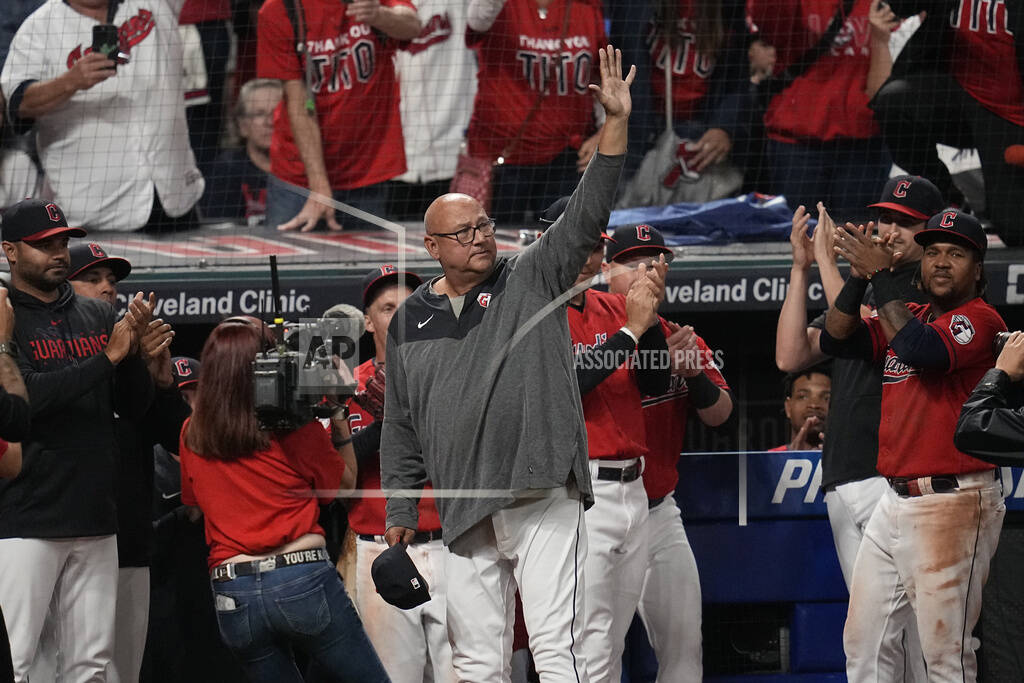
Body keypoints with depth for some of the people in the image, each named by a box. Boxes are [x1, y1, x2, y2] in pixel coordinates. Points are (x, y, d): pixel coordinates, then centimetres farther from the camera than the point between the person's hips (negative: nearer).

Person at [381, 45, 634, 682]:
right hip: (465, 511, 4)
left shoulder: (531, 280, 6)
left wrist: (616, 125, -17)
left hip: (542, 496, -4)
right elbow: (400, 428, 19)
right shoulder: (411, 322, 15)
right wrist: (400, 513, 15)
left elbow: (585, 217, -6)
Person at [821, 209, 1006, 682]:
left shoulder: (979, 319, -8)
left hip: (953, 506, -9)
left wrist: (881, 275, -17)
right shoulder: (908, 317, 18)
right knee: (862, 644, 11)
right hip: (895, 500, 9)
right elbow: (835, 339, 10)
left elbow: (920, 349, -25)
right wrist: (860, 275, -3)